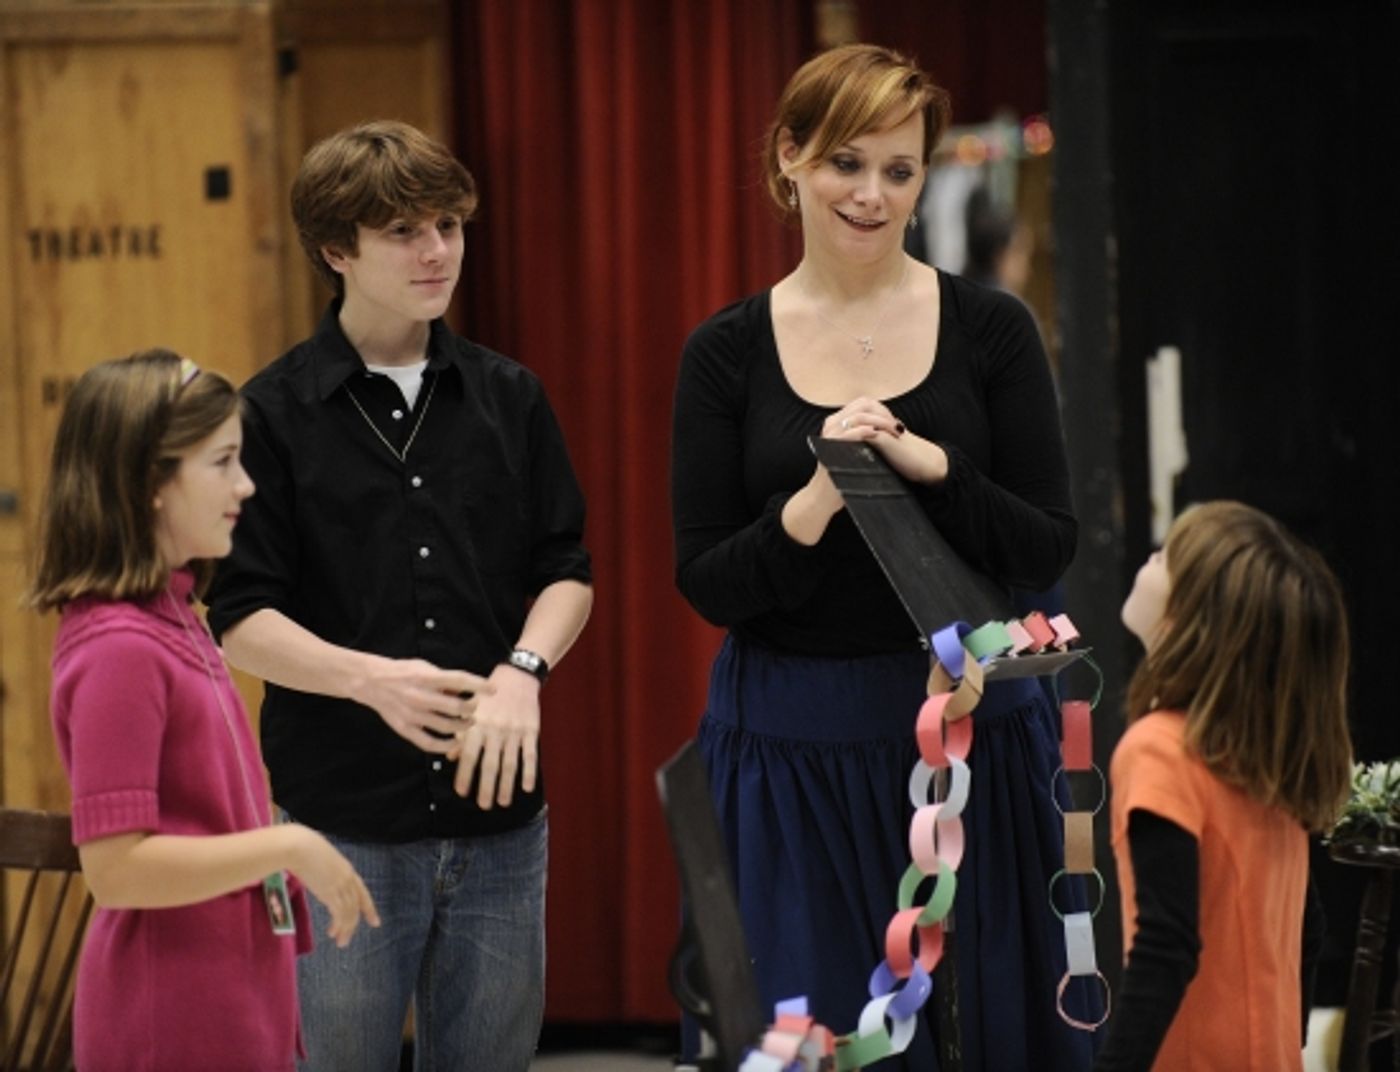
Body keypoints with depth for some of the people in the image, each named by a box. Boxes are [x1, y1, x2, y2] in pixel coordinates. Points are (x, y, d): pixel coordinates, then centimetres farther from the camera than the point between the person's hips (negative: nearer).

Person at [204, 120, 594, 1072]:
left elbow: (566, 568, 9)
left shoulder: (509, 398, 8)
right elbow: (240, 617, -6)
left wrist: (524, 669, -12)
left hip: (500, 817, 3)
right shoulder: (273, 413, -3)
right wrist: (369, 678, -23)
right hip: (342, 819, -3)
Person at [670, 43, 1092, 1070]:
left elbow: (1050, 549, -3)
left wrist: (926, 462, -18)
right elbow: (707, 584, -2)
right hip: (790, 748, 0)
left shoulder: (990, 329, 0)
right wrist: (813, 504, -20)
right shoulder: (727, 352, 1)